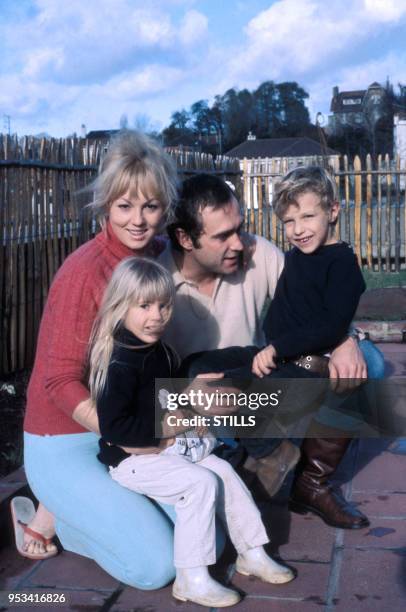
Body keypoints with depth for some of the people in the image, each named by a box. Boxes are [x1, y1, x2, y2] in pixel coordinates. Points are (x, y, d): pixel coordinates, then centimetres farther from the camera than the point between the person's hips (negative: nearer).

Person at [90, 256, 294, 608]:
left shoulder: (162, 353, 8)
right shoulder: (119, 364, -23)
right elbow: (114, 428, -28)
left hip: (168, 445, 9)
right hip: (131, 459, -9)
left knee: (223, 471, 2)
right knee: (201, 484, -21)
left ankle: (252, 554, 15)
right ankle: (191, 579, -14)